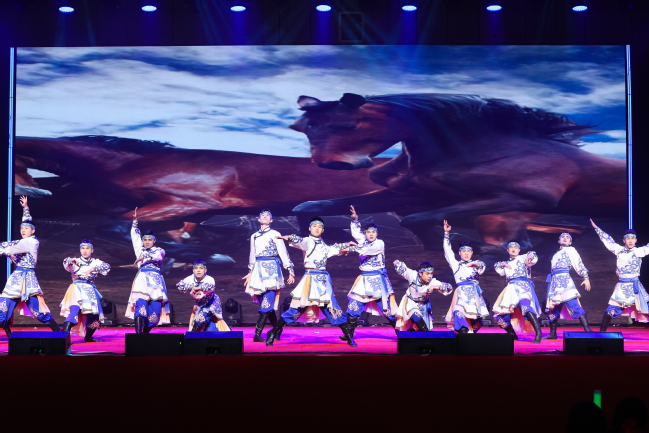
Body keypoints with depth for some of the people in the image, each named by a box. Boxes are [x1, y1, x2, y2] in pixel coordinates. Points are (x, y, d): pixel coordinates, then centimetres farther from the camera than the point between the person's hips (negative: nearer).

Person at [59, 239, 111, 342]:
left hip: (90, 290, 3)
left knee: (94, 316, 3)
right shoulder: (76, 261, 6)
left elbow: (107, 267, -7)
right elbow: (67, 265, -15)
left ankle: (88, 337, 28)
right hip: (78, 289, -3)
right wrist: (70, 261, -39)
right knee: (75, 310, -26)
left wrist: (94, 269, -24)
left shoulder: (95, 262, 10)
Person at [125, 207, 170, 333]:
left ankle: (146, 333, 6)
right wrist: (135, 221, 16)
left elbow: (158, 256, -5)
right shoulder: (140, 250, 24)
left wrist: (144, 256, -16)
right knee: (140, 304, -20)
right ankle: (138, 333, -31)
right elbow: (135, 236, 22)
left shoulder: (159, 250, 17)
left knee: (155, 308, -7)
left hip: (155, 280, 0)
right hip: (142, 279, 0)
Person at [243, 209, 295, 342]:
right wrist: (250, 273, 27)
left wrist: (290, 271, 0)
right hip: (258, 270, 5)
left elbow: (283, 254, 3)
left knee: (267, 302, -13)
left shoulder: (275, 234, 4)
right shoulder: (254, 236, 17)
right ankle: (277, 330, 15)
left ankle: (257, 334, -19)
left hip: (271, 268, -5)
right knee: (265, 303, 2)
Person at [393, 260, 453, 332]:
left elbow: (449, 288, -38)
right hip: (410, 302, -1)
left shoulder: (433, 282, -31)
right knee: (415, 315, -33)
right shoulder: (412, 275, -30)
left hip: (423, 305, 2)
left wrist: (436, 287, -52)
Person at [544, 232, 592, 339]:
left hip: (564, 279, -7)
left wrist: (586, 278, -12)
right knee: (552, 307, 7)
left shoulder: (570, 250, 8)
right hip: (554, 281, 7)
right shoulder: (557, 254, 28)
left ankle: (587, 329, -23)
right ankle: (553, 334, 15)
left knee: (573, 305, -18)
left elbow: (579, 264, -1)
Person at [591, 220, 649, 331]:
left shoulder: (639, 251, 0)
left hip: (634, 285, -2)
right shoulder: (619, 250, 8)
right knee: (611, 309, -1)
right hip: (621, 286, 2)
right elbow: (608, 240, 17)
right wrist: (597, 228, 24)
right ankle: (602, 331, 7)